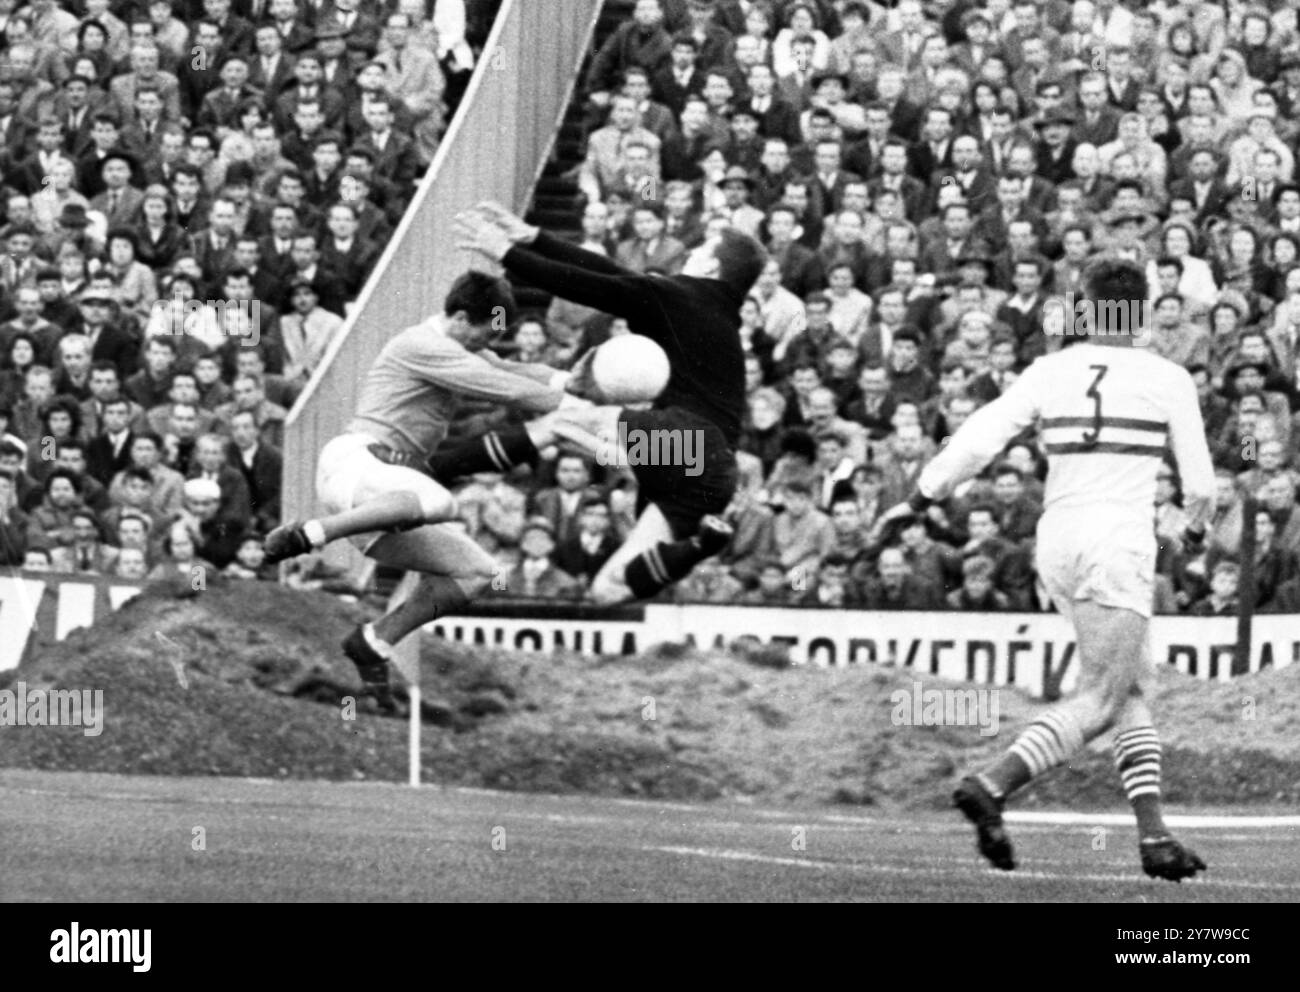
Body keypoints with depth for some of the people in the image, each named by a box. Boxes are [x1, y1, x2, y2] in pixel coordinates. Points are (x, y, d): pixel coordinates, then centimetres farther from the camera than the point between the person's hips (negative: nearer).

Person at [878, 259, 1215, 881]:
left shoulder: (1051, 371, 5)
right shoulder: (1167, 379, -2)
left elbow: (979, 438, -2)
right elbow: (1198, 480, 3)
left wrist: (920, 498, 7)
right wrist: (1196, 526, 25)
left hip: (1057, 543, 5)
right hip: (1120, 544, -5)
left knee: (1135, 689, 16)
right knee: (1098, 703, -4)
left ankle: (1153, 836, 10)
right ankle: (991, 786, -23)